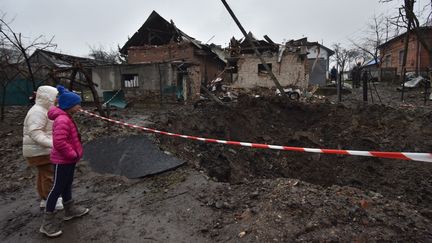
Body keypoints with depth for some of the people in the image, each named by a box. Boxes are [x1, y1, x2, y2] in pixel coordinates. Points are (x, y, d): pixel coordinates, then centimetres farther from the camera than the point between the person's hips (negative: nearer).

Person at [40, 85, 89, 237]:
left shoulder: (66, 117, 8)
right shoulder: (62, 120, -26)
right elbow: (59, 142, -34)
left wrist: (74, 153, 16)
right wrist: (73, 154, -23)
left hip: (68, 159, 10)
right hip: (63, 160, -10)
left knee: (67, 184, 21)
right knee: (57, 188, 0)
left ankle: (70, 210, 38)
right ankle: (48, 222, 12)